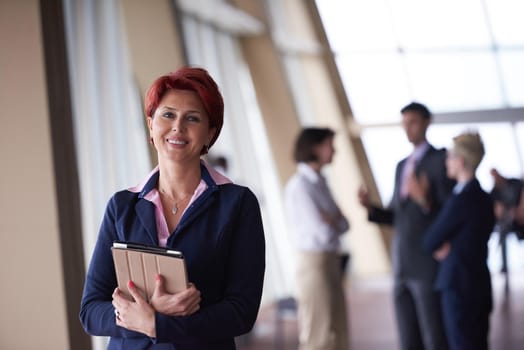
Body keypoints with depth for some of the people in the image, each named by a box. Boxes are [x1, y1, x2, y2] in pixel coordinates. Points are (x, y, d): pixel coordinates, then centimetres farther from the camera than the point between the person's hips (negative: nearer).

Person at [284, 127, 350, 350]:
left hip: (331, 261, 9)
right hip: (314, 262, -9)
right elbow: (322, 233, -19)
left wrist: (332, 220, -10)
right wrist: (333, 221, 0)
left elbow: (343, 225, 9)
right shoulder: (299, 185, -14)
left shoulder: (319, 182, 12)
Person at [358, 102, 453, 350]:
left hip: (430, 264, -7)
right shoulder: (402, 166, 18)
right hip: (402, 267, 7)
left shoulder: (441, 160, -7)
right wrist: (371, 207, 1)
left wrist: (425, 201, -31)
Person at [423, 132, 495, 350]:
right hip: (480, 285, 9)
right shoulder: (484, 199, 11)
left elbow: (430, 242, -11)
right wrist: (444, 246, -2)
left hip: (458, 287, -9)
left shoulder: (461, 199, -17)